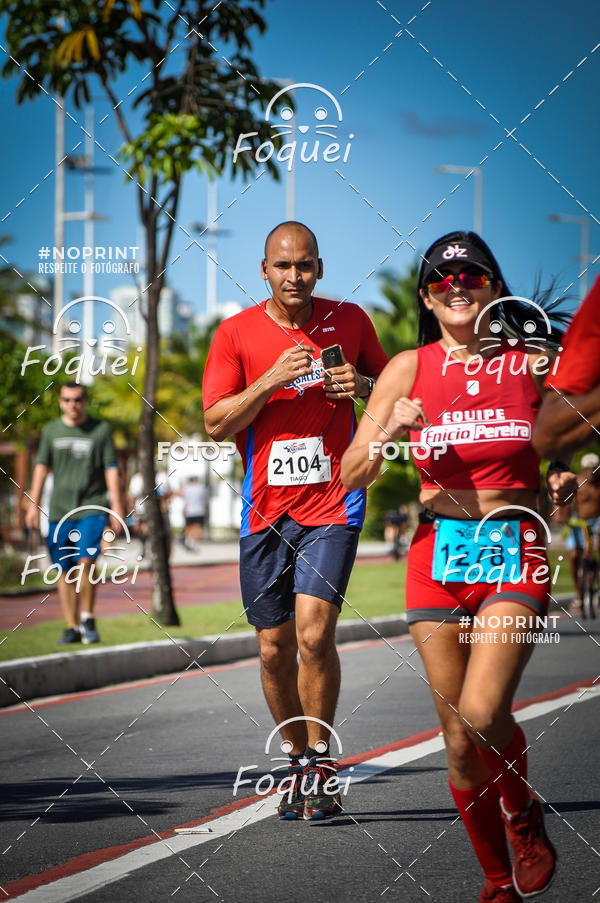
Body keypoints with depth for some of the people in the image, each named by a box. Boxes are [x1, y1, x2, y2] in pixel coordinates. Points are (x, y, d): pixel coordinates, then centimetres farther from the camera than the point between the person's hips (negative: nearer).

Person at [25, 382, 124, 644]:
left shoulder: (101, 429, 4)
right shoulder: (51, 430, 11)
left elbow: (111, 468, 3)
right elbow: (41, 467, 12)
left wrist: (116, 507, -3)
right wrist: (33, 504, 5)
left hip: (92, 508, -3)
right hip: (59, 510, 3)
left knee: (85, 560, -19)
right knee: (64, 570, 2)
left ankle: (88, 618, -2)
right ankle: (72, 627, 9)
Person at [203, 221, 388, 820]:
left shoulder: (349, 321, 4)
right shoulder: (236, 333, 1)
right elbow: (215, 424, -3)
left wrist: (361, 384, -6)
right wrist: (272, 379, -16)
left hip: (333, 503, -1)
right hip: (266, 508, 2)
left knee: (313, 630, -16)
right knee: (274, 647, 5)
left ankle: (320, 762, -2)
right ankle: (297, 759, 24)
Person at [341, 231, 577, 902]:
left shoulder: (535, 364, 3)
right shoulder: (408, 369, 3)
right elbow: (350, 476, 3)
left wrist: (565, 481, -6)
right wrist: (387, 434, -16)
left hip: (514, 551, -2)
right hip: (438, 555, 2)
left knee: (482, 713, -20)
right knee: (458, 739, 3)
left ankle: (525, 816, 11)